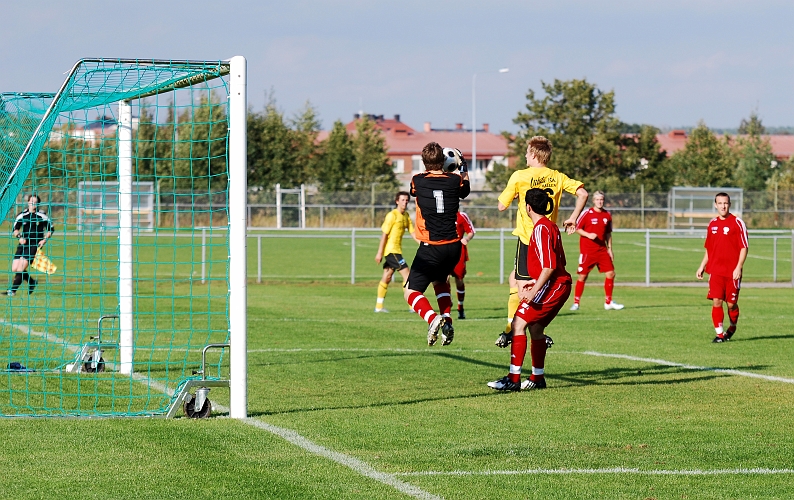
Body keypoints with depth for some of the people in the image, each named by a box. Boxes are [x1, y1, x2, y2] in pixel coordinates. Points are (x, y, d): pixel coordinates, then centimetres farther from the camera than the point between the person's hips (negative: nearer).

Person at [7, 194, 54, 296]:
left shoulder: (42, 216, -3)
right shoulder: (22, 215, 3)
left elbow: (51, 229, 6)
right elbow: (15, 229, 4)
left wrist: (45, 239, -8)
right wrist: (19, 237, -16)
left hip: (35, 245, -5)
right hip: (23, 243, 5)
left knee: (21, 268, -16)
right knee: (14, 269, 3)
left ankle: (13, 290, -7)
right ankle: (32, 282, 26)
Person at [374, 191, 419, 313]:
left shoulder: (406, 216, 12)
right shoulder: (392, 215, -12)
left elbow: (412, 232, 11)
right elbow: (384, 234, -13)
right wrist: (379, 253, -14)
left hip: (396, 250, 9)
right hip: (391, 249, -9)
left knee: (387, 278, 11)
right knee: (406, 274, -11)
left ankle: (379, 306, 16)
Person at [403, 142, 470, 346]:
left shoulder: (418, 181, -5)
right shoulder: (455, 180, 0)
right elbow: (465, 190, 24)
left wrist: (430, 170, 32)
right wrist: (463, 168, 38)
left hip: (431, 249, -4)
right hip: (454, 247, 4)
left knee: (411, 291, 2)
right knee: (440, 281, 31)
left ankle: (432, 318, -26)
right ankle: (446, 320, 11)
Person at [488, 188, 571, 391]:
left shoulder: (541, 229, -15)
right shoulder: (550, 226, 16)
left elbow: (549, 266, -22)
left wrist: (534, 291, -24)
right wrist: (537, 283, 26)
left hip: (552, 285, -10)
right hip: (558, 285, 10)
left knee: (519, 323, -14)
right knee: (535, 327, 18)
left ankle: (513, 378, -19)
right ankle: (537, 378, 25)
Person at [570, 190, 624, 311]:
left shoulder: (607, 215, 9)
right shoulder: (587, 214, -6)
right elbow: (577, 228, -3)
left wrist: (610, 249, 13)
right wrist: (588, 235, -19)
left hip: (602, 250, 4)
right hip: (587, 250, -4)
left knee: (610, 274, -1)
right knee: (583, 276, -3)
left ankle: (608, 302, 11)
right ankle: (576, 303, 6)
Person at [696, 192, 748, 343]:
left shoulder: (737, 223, -4)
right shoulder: (712, 224, 11)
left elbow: (744, 247, -6)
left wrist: (738, 267, -15)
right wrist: (702, 266, 13)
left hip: (732, 272, -3)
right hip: (715, 271, 3)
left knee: (731, 303, 5)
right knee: (716, 302, -8)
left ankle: (732, 327, 31)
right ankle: (719, 334, -2)